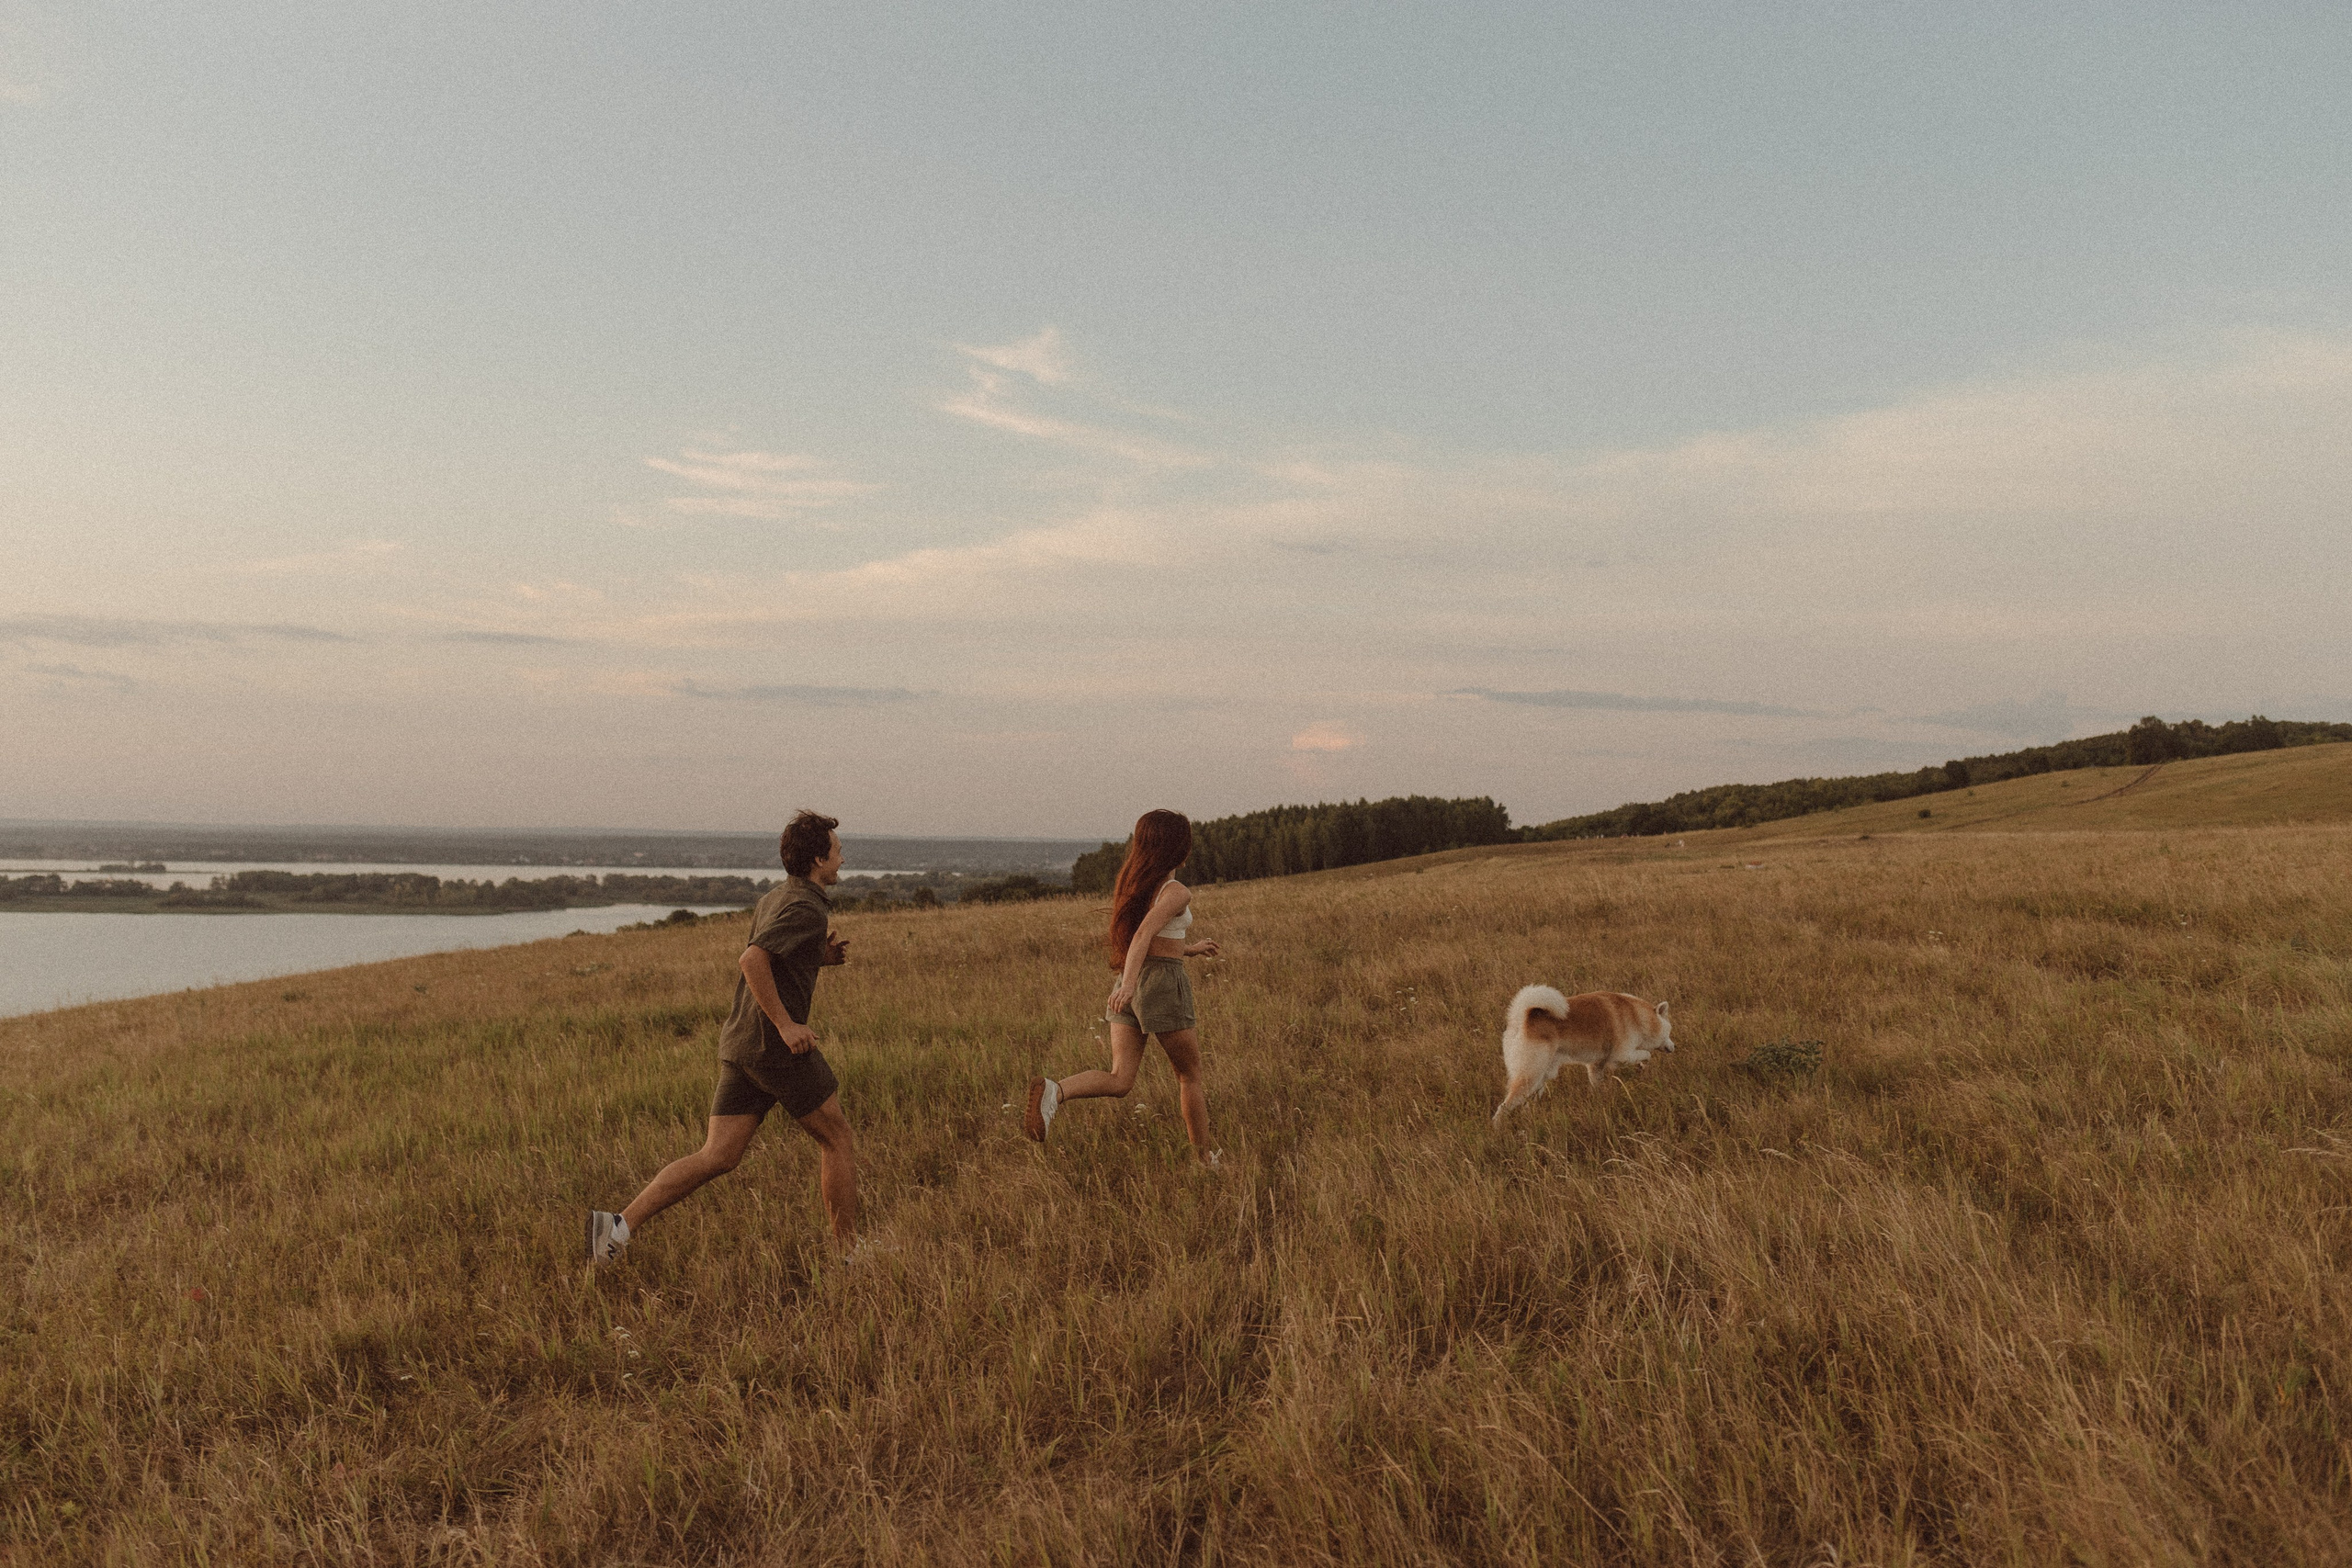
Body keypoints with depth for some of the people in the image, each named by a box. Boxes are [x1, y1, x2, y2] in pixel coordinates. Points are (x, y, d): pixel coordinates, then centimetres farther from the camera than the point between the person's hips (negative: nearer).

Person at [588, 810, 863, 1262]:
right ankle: (849, 1254, 14)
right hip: (780, 1049, -8)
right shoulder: (807, 908, -12)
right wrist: (786, 1024, -22)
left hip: (740, 1046, 8)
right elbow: (753, 960, -25)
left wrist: (821, 956, 17)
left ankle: (620, 1224, -7)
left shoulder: (770, 900, 18)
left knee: (716, 1157, 4)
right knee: (837, 1141, 7)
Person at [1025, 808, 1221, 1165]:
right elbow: (1145, 933, -27)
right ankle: (1205, 1159, 23)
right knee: (1189, 1075, 12)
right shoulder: (1176, 892, -11)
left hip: (1129, 984, 7)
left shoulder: (1133, 885, 14)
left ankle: (1055, 1092, -27)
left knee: (1119, 1079, -2)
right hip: (1163, 983, -6)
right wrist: (1129, 984, -38)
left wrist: (1189, 949, 38)